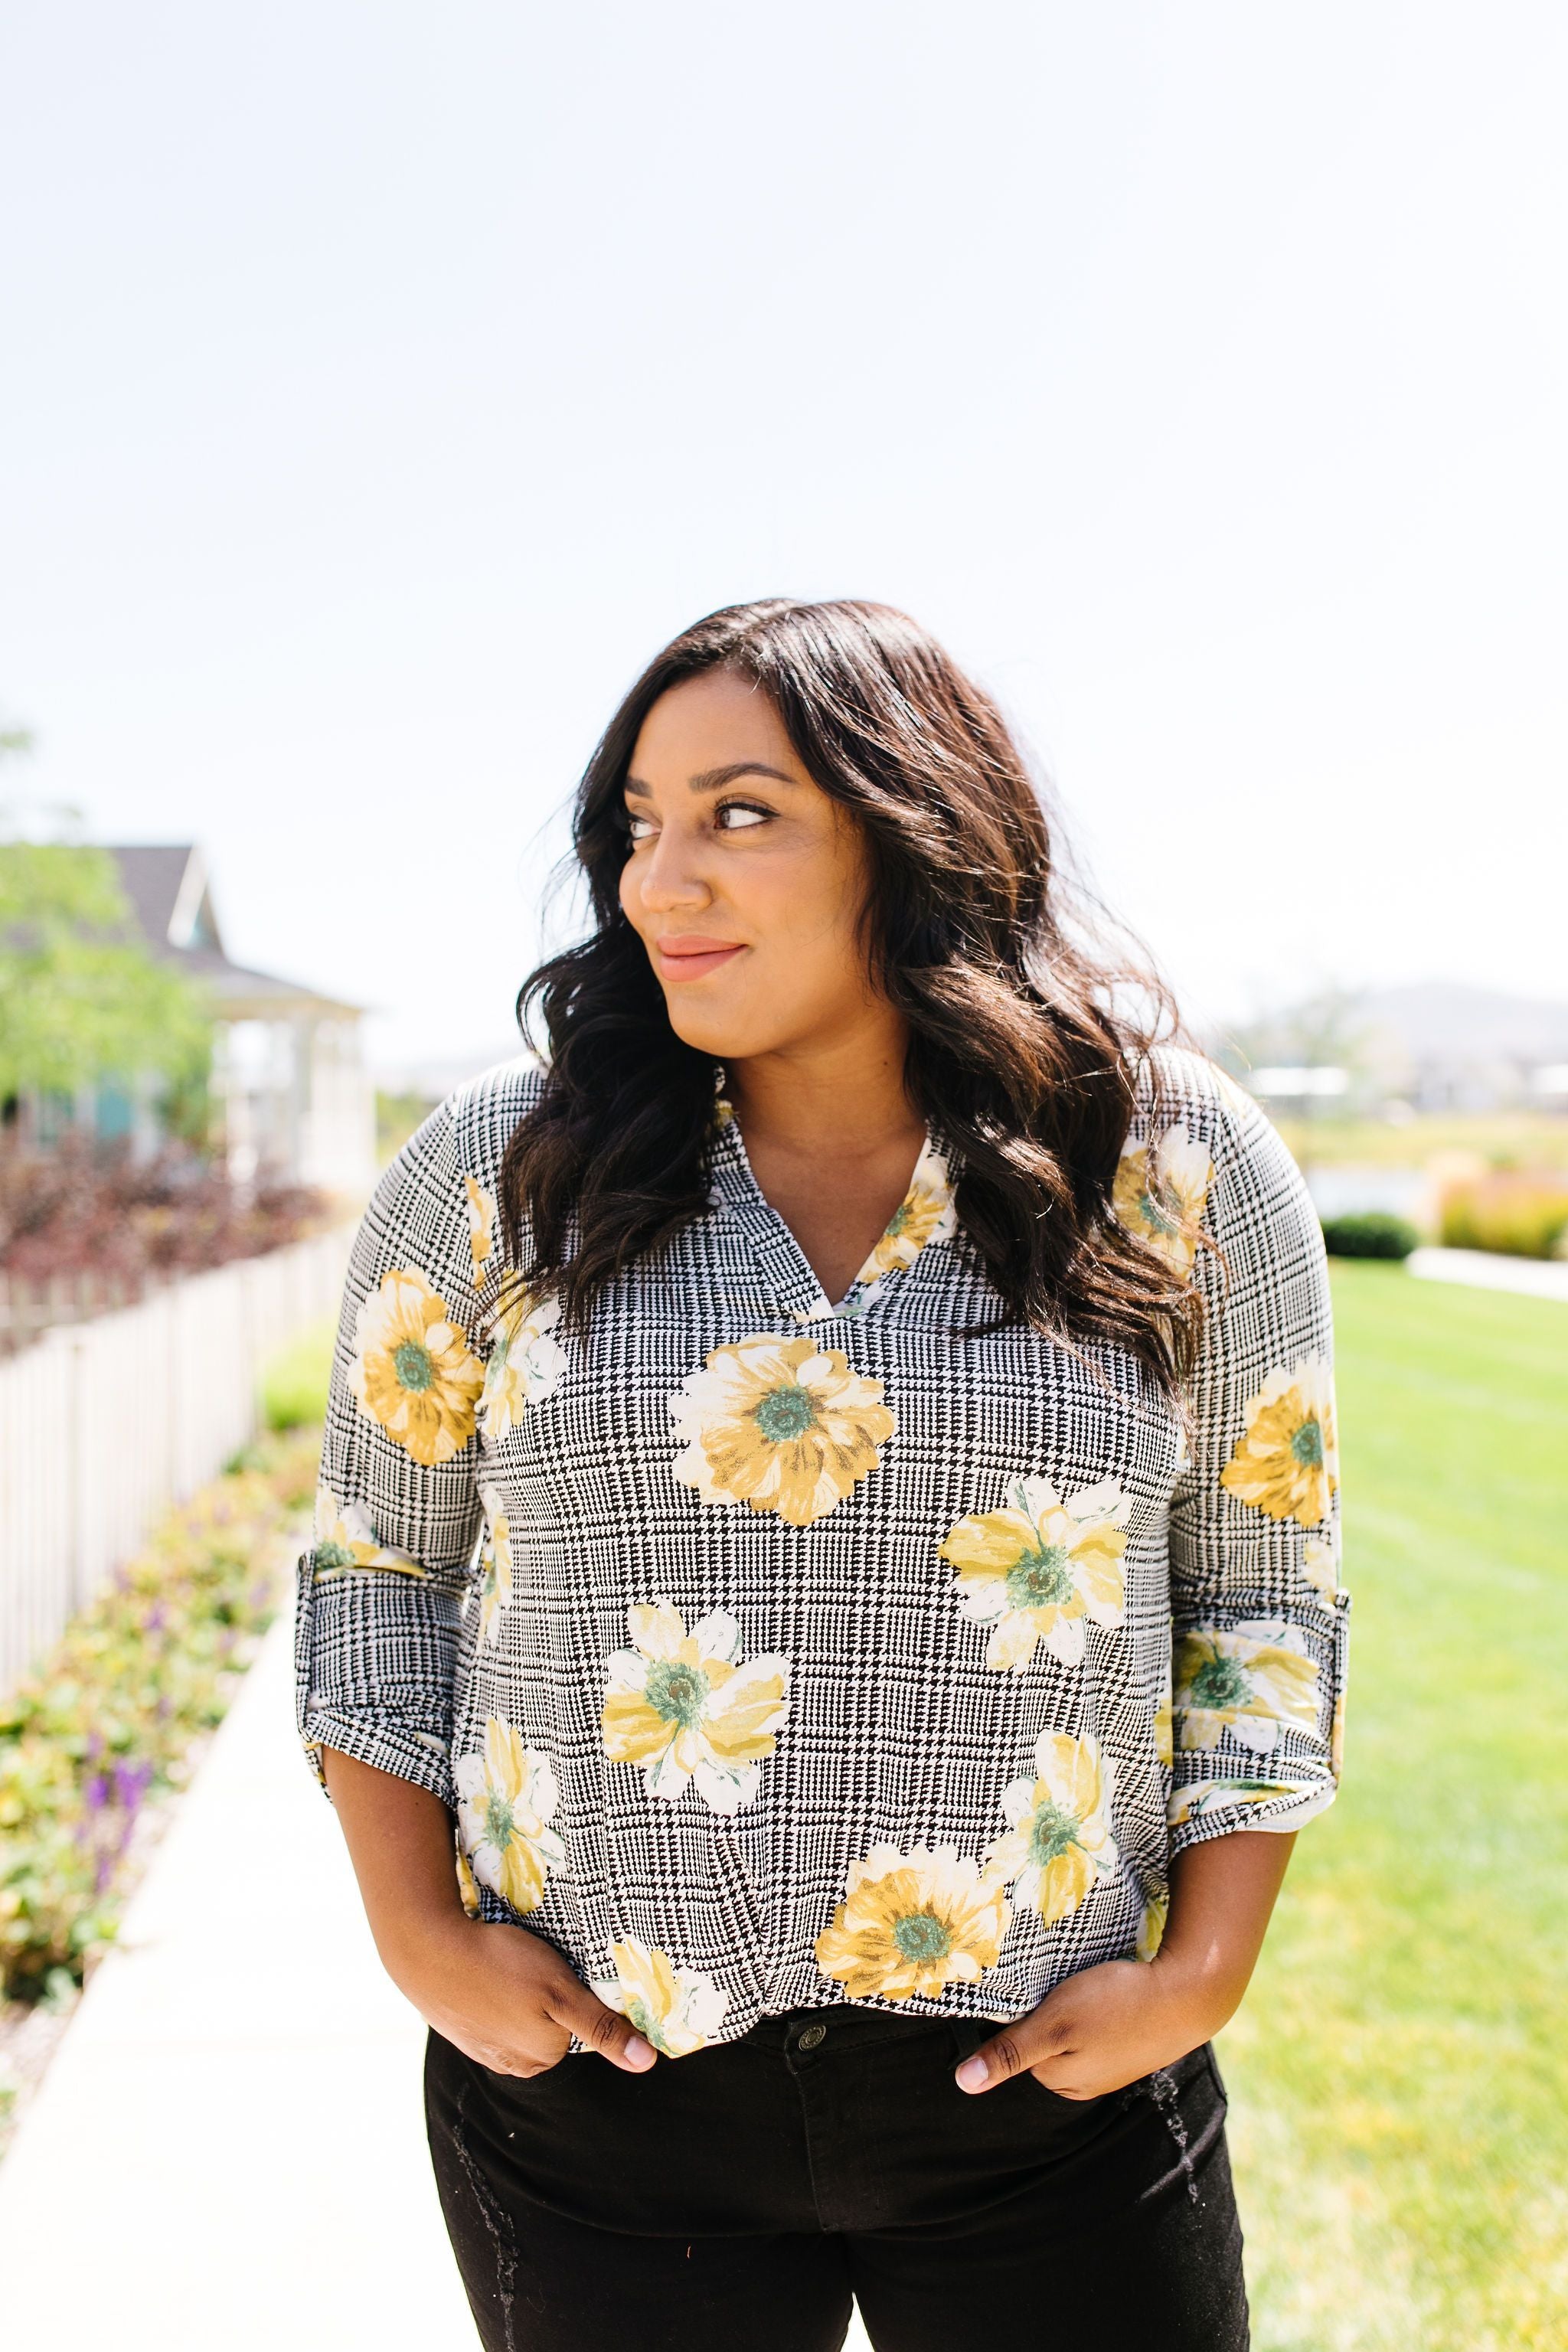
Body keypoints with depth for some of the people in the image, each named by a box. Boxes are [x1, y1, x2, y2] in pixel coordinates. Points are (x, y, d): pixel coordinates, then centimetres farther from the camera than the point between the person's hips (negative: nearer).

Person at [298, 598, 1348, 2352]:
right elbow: (378, 1565, 5)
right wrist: (418, 1935, -2)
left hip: (1048, 2088, 0)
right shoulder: (501, 1169, -4)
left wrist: (1203, 1971, -4)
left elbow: (1260, 1595, 3)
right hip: (595, 2087, 1)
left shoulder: (1179, 1168, -4)